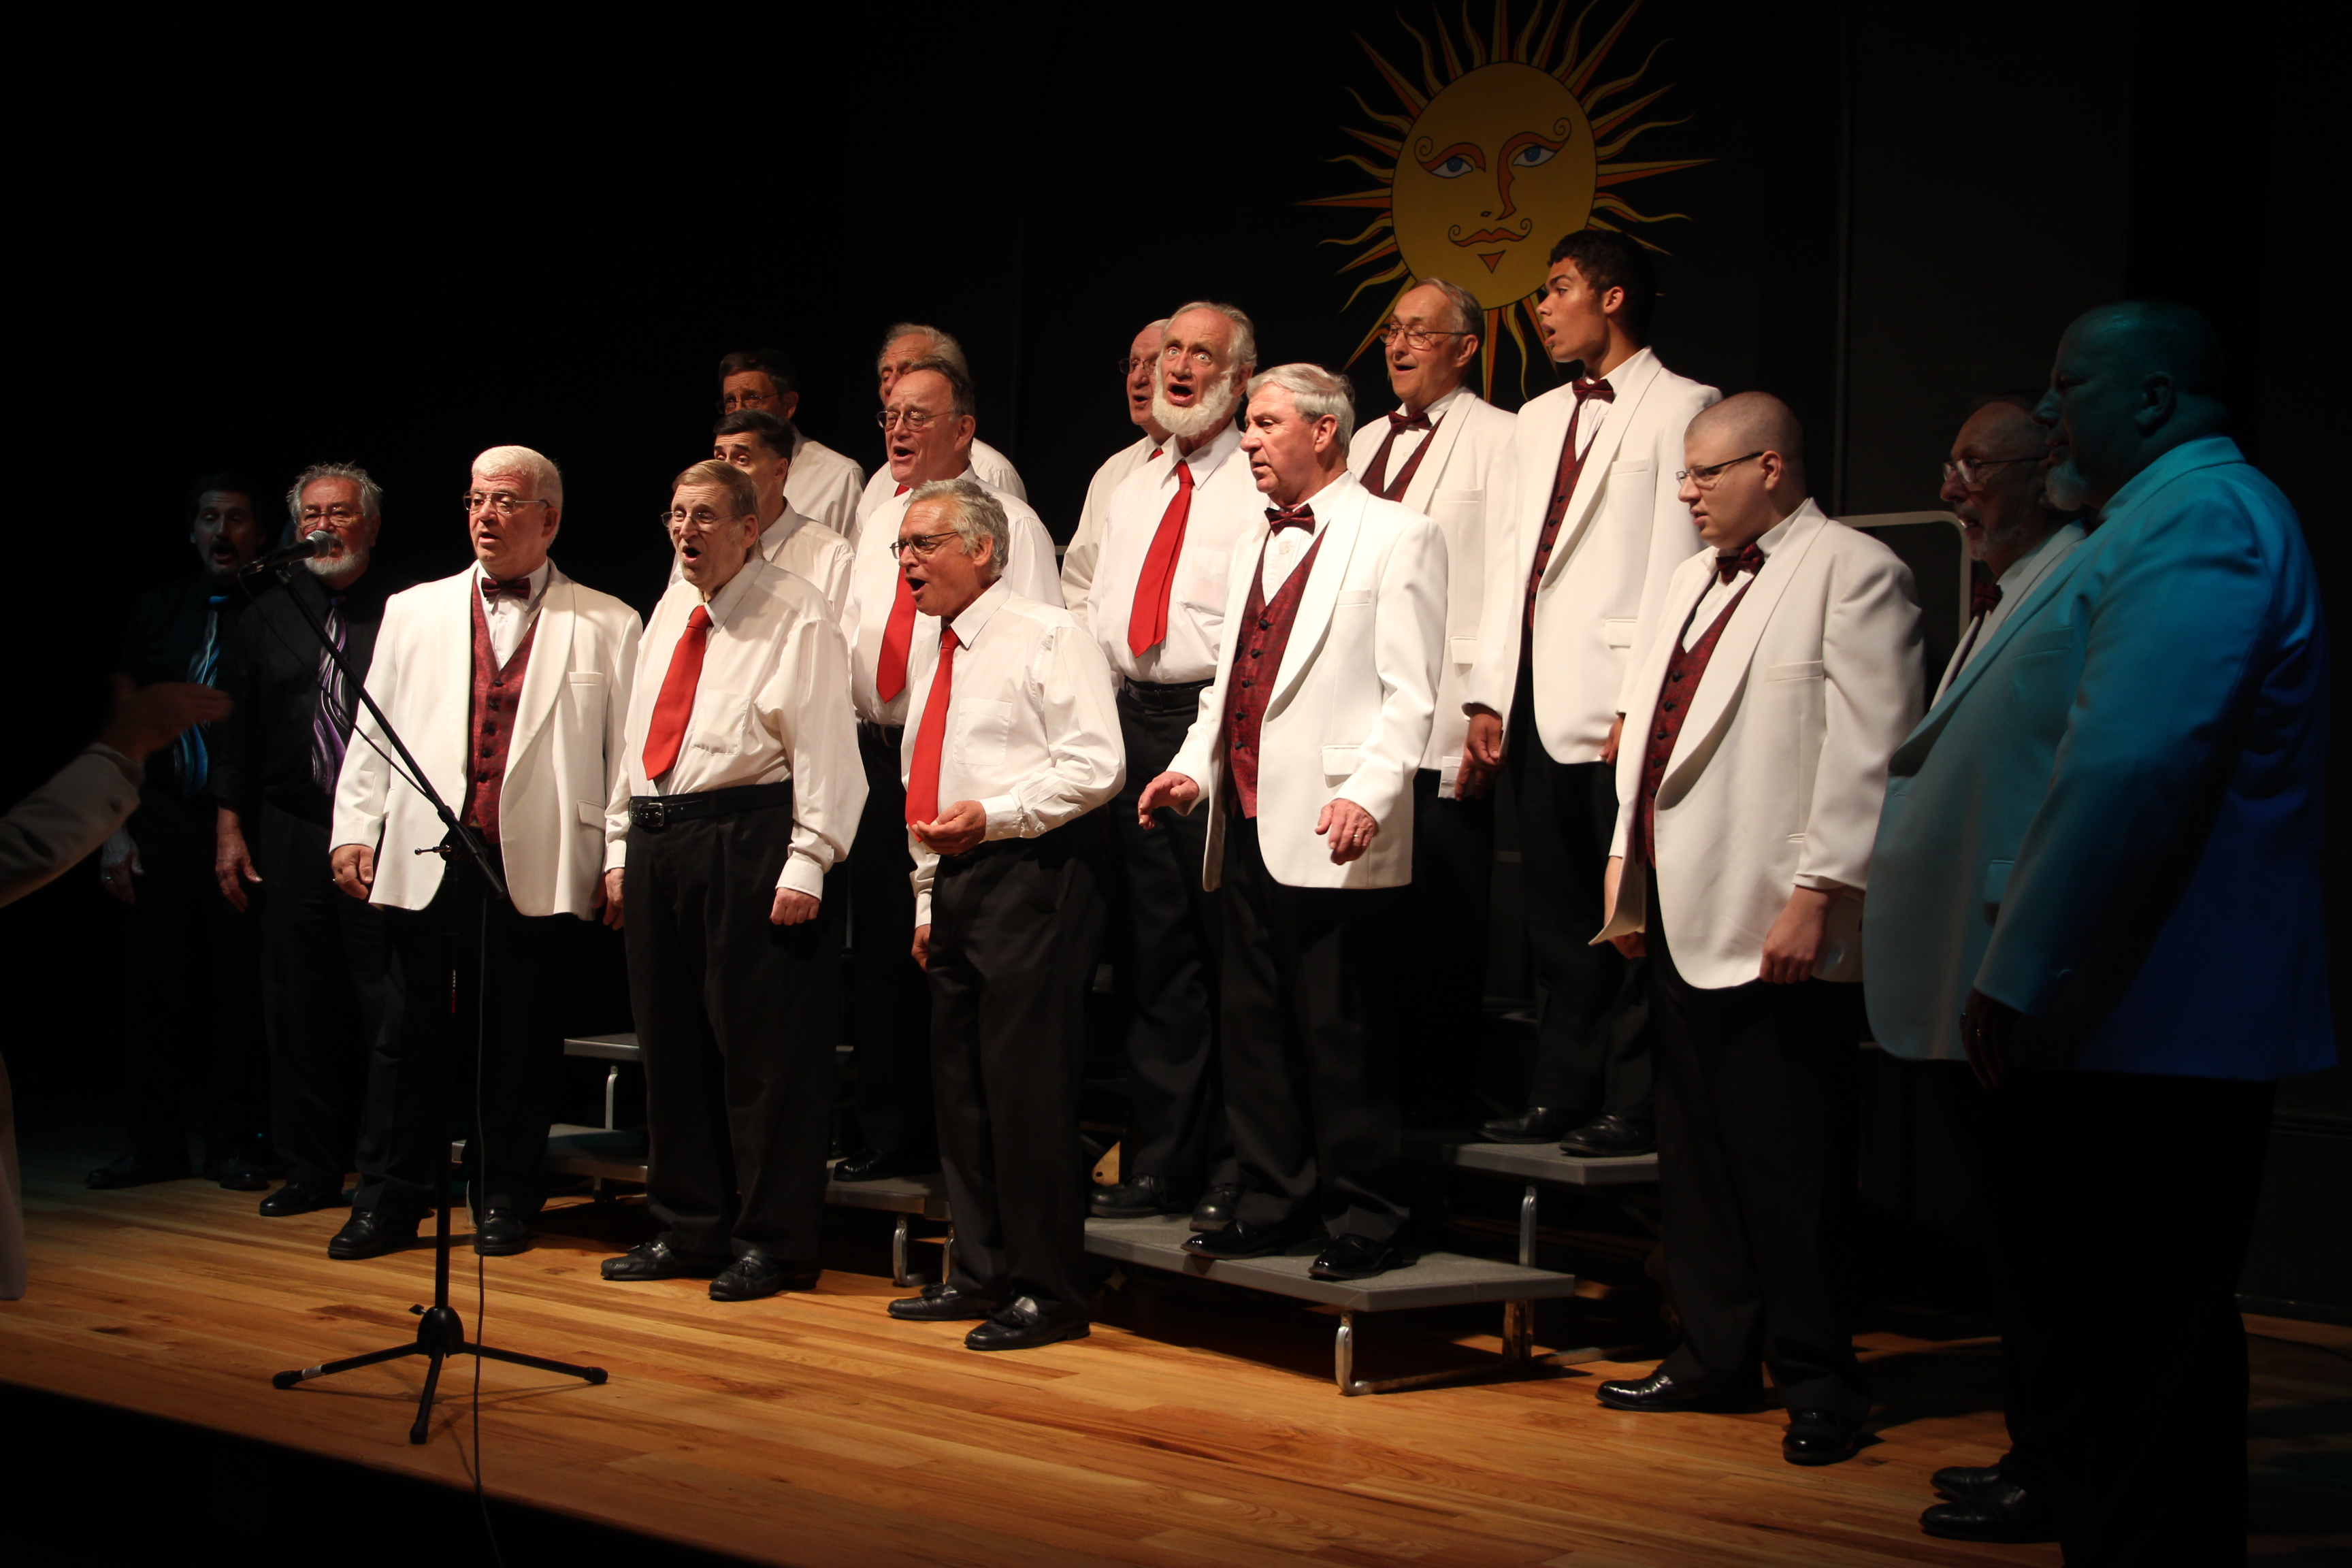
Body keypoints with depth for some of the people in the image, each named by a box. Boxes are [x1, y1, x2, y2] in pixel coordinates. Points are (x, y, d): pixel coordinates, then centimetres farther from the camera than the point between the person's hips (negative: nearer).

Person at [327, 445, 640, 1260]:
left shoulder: (607, 626, 7)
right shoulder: (413, 613, 15)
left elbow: (629, 750, 3)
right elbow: (373, 732, 14)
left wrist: (621, 858, -2)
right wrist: (355, 829, 5)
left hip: (537, 866, -2)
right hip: (421, 857, 2)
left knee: (517, 1040, 4)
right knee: (410, 1035, 4)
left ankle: (503, 1201, 17)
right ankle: (388, 1199, 13)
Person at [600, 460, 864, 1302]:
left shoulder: (796, 615, -5)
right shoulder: (670, 612, 18)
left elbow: (824, 746, -11)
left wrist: (806, 863, -17)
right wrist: (621, 847, 16)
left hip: (747, 840, -8)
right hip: (658, 844, 8)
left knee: (762, 1050, -4)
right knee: (672, 1044, 13)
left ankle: (772, 1241, 4)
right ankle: (690, 1227, 24)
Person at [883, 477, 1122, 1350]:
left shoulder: (1047, 636, -6)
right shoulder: (932, 649, 19)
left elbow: (1095, 765, -14)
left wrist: (992, 814, -20)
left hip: (1032, 877, -9)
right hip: (957, 880, 9)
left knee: (1029, 1088, -9)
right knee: (960, 1083, 12)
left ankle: (1047, 1293, -3)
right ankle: (981, 1273, 22)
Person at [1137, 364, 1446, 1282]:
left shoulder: (1397, 538, -3)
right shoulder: (1253, 548, 21)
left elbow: (1409, 695, -11)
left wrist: (1367, 792, -23)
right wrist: (1194, 767, 9)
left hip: (1333, 834, -8)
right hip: (1247, 825, 8)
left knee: (1342, 1037, -4)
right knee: (1254, 1027, 11)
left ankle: (1365, 1226, 5)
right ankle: (1274, 1207, 21)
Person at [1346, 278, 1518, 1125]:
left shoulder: (1498, 440, -1)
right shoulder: (1367, 442, 20)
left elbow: (1508, 579, -8)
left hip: (1445, 728, -6)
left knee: (1445, 928, -4)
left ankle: (1445, 1105, 3)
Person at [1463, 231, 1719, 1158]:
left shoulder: (1679, 408, -3)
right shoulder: (1542, 417, 21)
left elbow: (1674, 564, -10)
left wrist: (1640, 702, -16)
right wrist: (1489, 694, 11)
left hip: (1615, 701, -7)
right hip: (1537, 702, 7)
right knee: (1559, 914, 11)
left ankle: (1631, 1107, 2)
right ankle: (1561, 1097, 17)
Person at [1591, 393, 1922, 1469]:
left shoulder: (1854, 573, -8)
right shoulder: (1694, 578, 19)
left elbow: (1866, 756, -15)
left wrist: (1815, 896, -19)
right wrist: (1627, 873, 16)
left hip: (1778, 925, -8)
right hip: (1683, 915, 9)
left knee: (1788, 1162, -3)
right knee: (1694, 1149, 14)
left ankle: (1817, 1381, 8)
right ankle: (1716, 1353, 25)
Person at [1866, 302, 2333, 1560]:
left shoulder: (2201, 522, -14)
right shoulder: (2170, 519, 22)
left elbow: (2131, 764, -26)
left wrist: (2022, 972, -24)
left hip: (2144, 1023, -11)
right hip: (2111, 1020, 11)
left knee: (2140, 1346, -7)